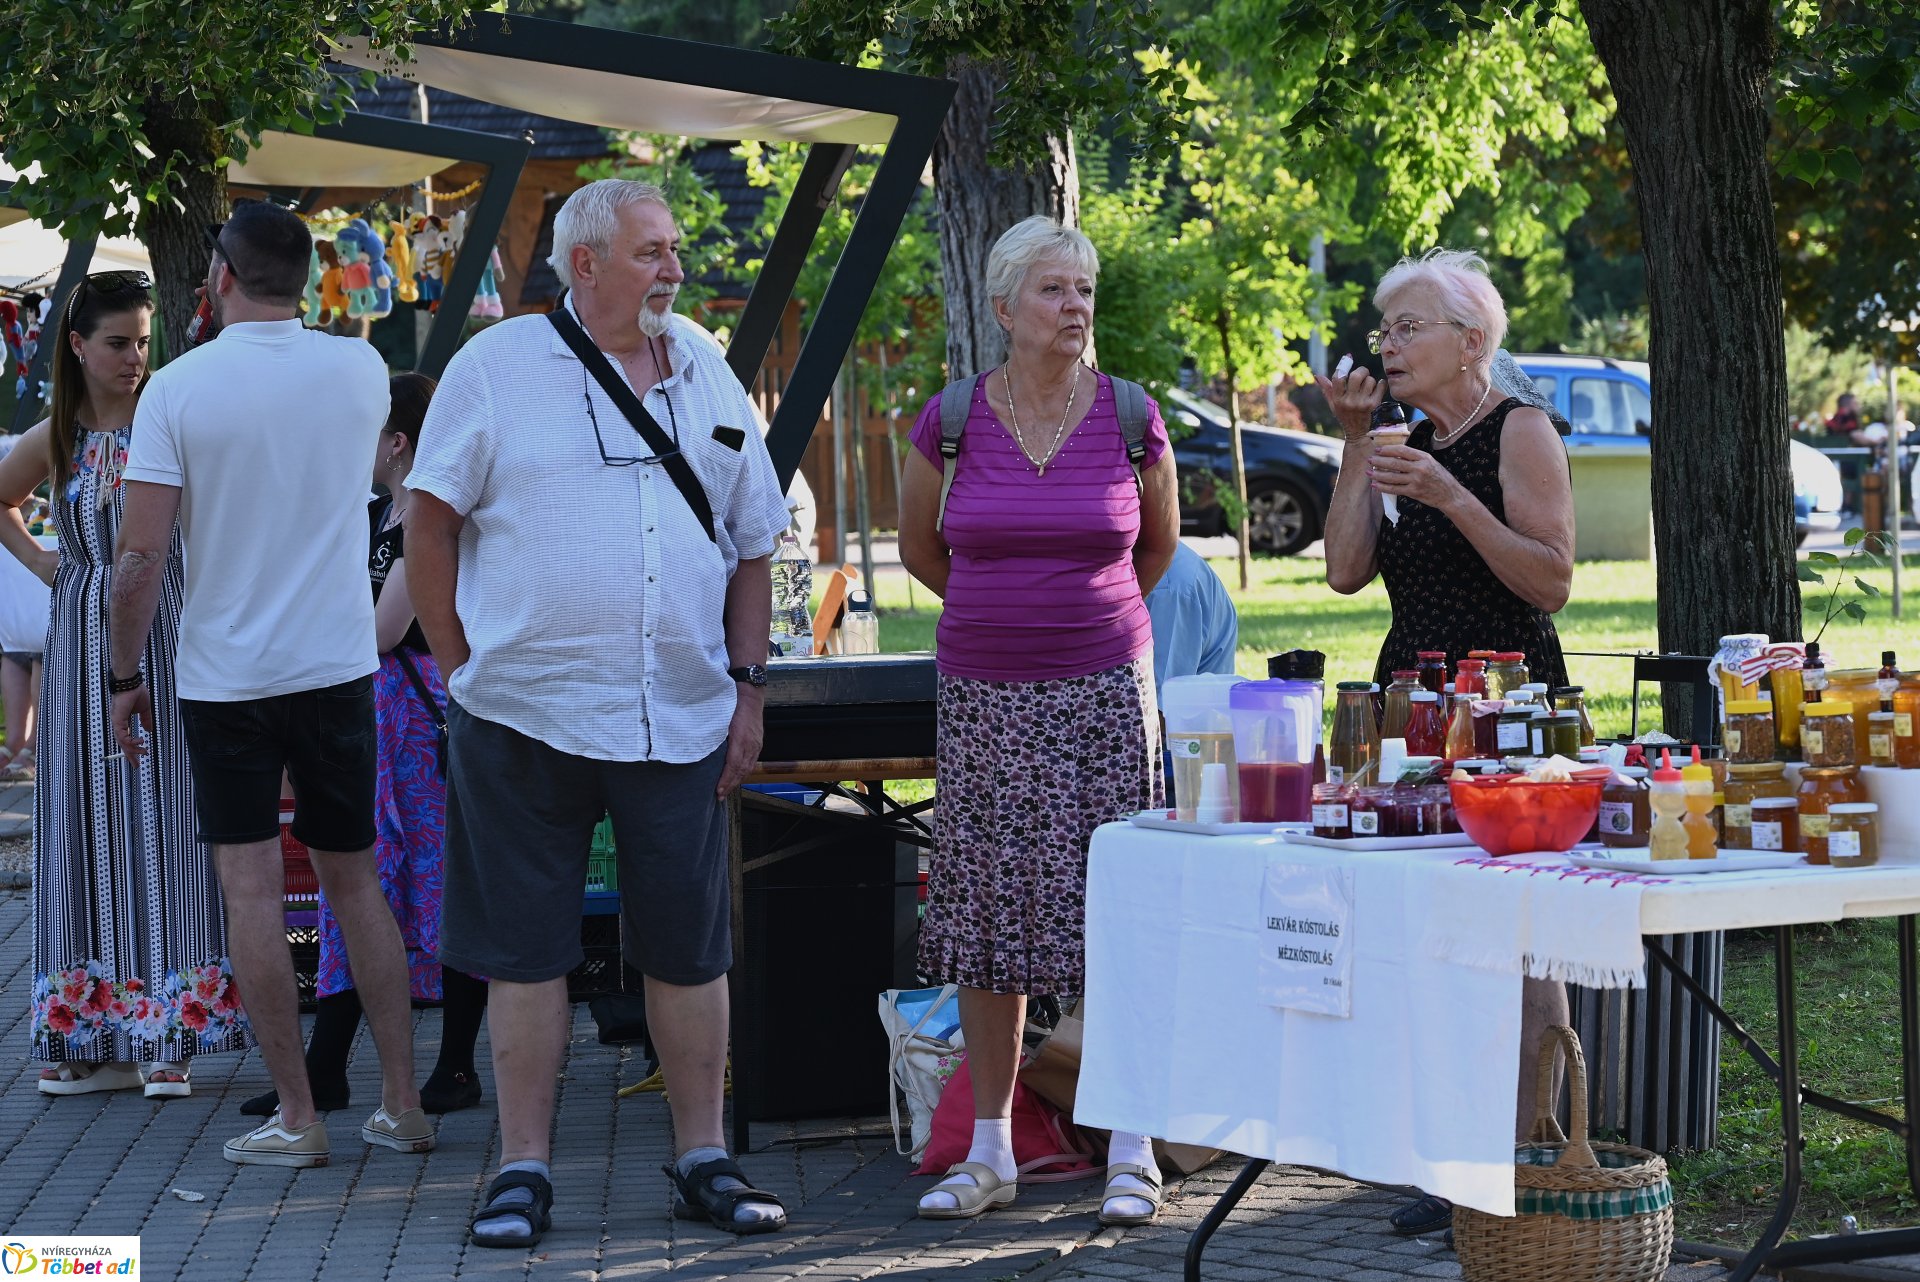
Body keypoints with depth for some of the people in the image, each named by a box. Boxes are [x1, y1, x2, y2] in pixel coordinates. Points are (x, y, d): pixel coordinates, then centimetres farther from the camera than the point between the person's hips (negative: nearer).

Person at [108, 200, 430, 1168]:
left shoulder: (178, 388, -9)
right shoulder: (360, 371, -1)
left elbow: (139, 555, -11)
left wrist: (126, 674, 1)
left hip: (224, 678, -3)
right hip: (338, 668, 3)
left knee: (253, 894, 2)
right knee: (355, 881, 12)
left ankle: (296, 1117, 3)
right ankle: (401, 1102, 13)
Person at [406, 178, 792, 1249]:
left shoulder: (708, 376, 11)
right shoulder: (496, 369, -1)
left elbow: (752, 544, 15)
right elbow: (432, 522, 1)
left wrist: (748, 684, 8)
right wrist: (465, 668, -2)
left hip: (682, 720, 3)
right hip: (525, 712, -3)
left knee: (692, 950, 6)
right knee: (527, 950, 3)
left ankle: (706, 1163, 17)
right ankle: (524, 1171, 13)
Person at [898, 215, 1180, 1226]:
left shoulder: (1130, 418, -1)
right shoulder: (951, 421, -1)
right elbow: (919, 548, 16)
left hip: (1103, 689, -1)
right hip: (981, 691, 1)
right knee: (986, 911, 5)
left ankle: (1130, 1153, 3)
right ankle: (989, 1151, 14)